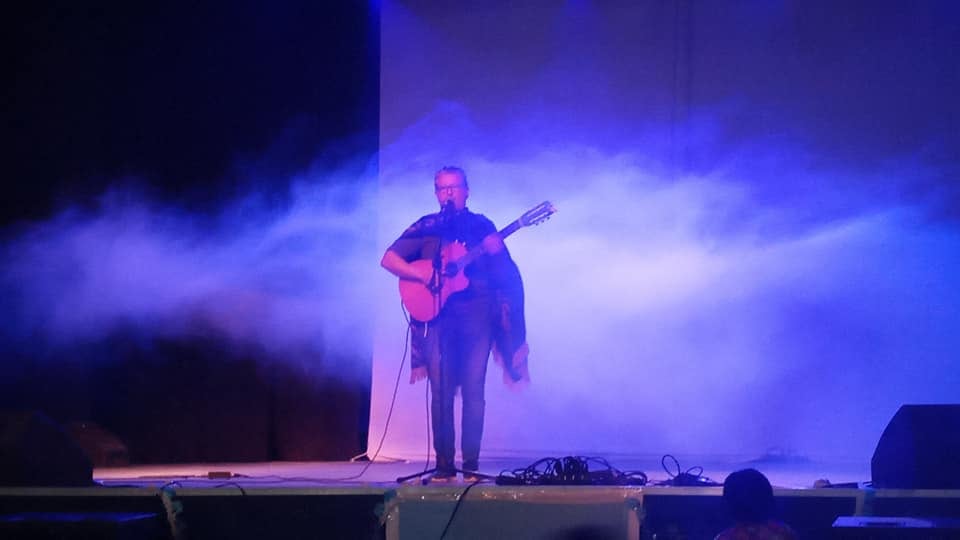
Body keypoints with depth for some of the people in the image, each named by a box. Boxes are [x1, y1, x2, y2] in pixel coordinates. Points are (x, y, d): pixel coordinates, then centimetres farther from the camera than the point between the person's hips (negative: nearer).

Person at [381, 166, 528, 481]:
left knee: (474, 390, -5)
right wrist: (420, 274, -11)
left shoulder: (482, 226, 12)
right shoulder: (426, 228, 12)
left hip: (477, 315, 0)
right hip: (438, 314, 0)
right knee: (441, 390, -6)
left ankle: (471, 464, -1)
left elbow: (505, 277, 7)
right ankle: (444, 464, -3)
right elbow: (388, 259, 4)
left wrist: (497, 254, -14)